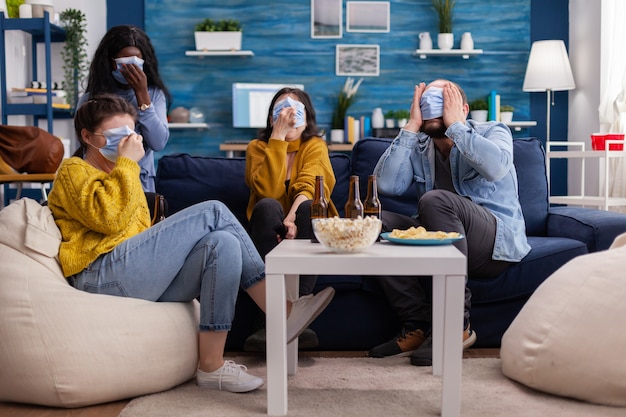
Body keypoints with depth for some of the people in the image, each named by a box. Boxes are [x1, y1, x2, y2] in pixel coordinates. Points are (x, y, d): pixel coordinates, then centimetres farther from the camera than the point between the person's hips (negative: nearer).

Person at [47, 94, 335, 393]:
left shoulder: (122, 176, 34)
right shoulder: (73, 171, 8)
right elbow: (107, 218, -13)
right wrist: (127, 163, -7)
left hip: (141, 283, 8)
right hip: (101, 274, -8)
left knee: (223, 243, -17)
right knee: (213, 213, -16)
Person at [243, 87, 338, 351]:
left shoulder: (315, 146, 3)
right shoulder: (258, 147, 3)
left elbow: (310, 186, -16)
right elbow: (268, 190, -17)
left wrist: (294, 215, -37)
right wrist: (278, 137, -19)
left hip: (305, 231, 0)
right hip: (269, 231, 0)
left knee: (308, 207, -31)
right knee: (267, 207, -31)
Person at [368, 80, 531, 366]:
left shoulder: (493, 132, 2)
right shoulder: (418, 147, 12)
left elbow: (496, 167, -24)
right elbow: (387, 184, -9)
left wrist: (455, 125, -15)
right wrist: (411, 126, -7)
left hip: (498, 242, -5)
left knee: (435, 200, -32)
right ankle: (418, 326, -16)